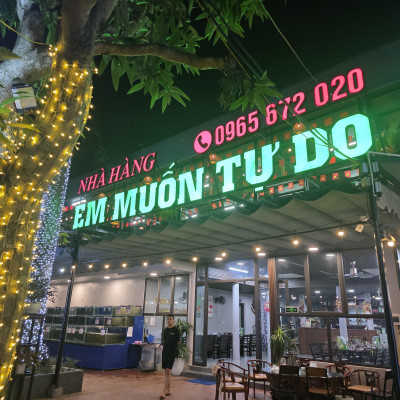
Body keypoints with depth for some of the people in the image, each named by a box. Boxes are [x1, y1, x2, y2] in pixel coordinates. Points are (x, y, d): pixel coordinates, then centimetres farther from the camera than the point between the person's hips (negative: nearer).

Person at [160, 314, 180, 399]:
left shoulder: (176, 330, -6)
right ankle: (168, 390, 23)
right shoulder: (165, 330, 10)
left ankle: (164, 392, -8)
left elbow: (178, 342, -3)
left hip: (172, 353, -6)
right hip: (165, 352, 6)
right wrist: (164, 347, 6)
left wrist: (172, 345, 2)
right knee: (167, 372, 12)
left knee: (168, 372, -9)